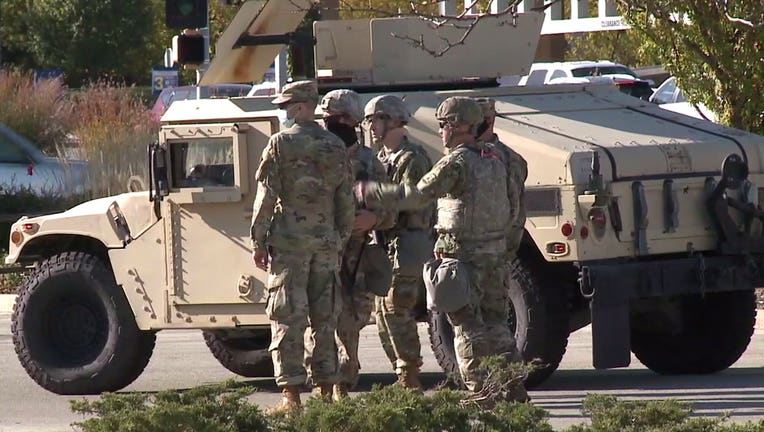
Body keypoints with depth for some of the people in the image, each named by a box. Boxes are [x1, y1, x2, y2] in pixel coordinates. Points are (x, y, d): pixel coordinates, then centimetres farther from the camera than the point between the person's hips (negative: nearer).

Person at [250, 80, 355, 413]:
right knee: (324, 319, 11)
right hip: (326, 243, 5)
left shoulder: (281, 144, -7)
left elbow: (266, 196, -8)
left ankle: (291, 394, -6)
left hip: (288, 242, -5)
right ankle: (325, 390, 12)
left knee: (287, 319, -3)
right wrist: (341, 242, 18)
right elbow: (346, 201, 10)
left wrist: (258, 242, -3)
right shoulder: (336, 147, 8)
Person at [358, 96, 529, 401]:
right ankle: (513, 389, 14)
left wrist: (367, 193, -9)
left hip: (464, 255, -8)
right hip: (495, 251, 8)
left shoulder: (457, 162, -14)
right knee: (495, 322, 14)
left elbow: (416, 196, -16)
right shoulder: (494, 162, 13)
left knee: (467, 325, -3)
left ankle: (480, 393, -4)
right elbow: (507, 213, 18)